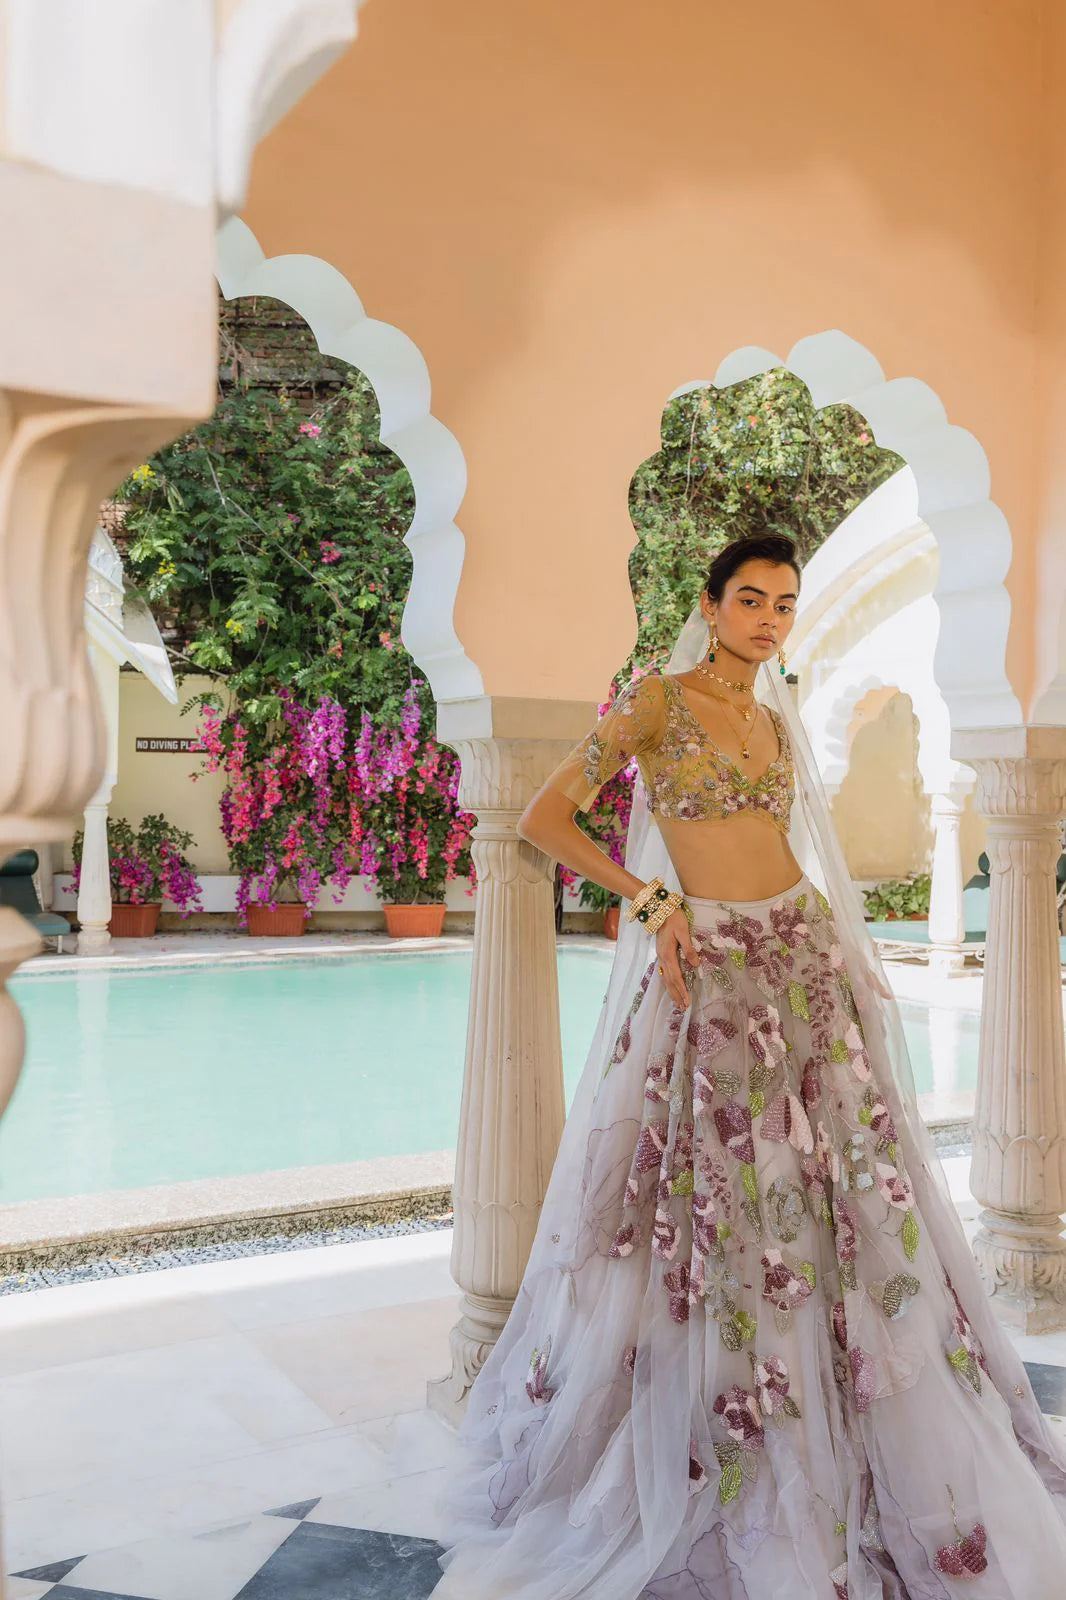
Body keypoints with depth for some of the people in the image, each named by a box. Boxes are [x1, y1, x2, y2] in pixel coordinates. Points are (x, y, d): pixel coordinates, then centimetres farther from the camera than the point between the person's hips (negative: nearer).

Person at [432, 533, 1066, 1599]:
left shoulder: (776, 724, 14)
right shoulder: (658, 699, -5)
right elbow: (544, 817, -8)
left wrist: (850, 968, 13)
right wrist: (648, 896, -13)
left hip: (804, 966, 6)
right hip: (706, 975, -5)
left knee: (843, 1204, 8)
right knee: (709, 1212, 2)